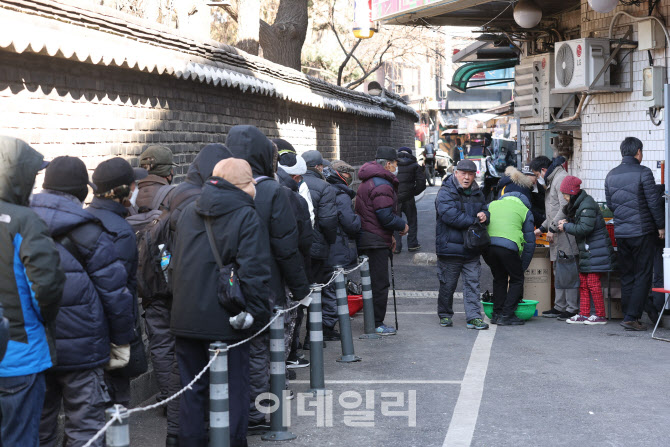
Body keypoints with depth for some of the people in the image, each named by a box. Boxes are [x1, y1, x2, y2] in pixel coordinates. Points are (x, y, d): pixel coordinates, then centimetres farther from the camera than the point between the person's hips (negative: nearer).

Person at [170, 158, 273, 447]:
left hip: (186, 321, 6)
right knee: (233, 390, 7)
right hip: (227, 323, -6)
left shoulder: (188, 212, 9)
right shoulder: (246, 217, -12)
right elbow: (254, 274, -18)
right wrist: (258, 316, -10)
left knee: (192, 389, 15)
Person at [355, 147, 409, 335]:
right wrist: (403, 226, -4)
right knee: (379, 283, -4)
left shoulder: (367, 182, 18)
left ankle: (374, 321, 21)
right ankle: (376, 324, 1)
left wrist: (389, 235, 20)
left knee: (373, 282, 16)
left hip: (365, 239, 10)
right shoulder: (382, 185, -17)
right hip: (376, 241, -10)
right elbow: (386, 216, -23)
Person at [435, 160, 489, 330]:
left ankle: (474, 317, 5)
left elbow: (486, 209, 19)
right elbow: (451, 216, -21)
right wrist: (475, 221, -16)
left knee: (472, 283, 3)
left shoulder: (477, 193, 13)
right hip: (450, 247, -5)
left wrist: (484, 216, -7)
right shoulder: (446, 193, -9)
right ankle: (445, 316, 20)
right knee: (448, 285, 6)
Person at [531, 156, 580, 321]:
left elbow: (565, 208, -19)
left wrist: (552, 228, -16)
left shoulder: (561, 178, -11)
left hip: (566, 233, -11)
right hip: (557, 235, 11)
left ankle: (573, 309, -7)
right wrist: (542, 228, 25)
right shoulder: (551, 181, 22)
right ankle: (560, 307, 19)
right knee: (558, 271, 13)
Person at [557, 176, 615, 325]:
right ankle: (584, 314, 15)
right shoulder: (580, 204, 14)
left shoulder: (587, 205, -17)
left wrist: (566, 227, -13)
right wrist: (568, 222, 4)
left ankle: (600, 315, 1)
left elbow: (585, 228, -23)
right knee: (583, 282, 10)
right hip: (586, 250, 10)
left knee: (593, 282, -7)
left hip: (596, 250, -10)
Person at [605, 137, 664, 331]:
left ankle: (629, 316, 15)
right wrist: (661, 226, 0)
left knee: (626, 276, 13)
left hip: (621, 233, 6)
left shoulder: (611, 175, 8)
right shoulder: (643, 173, -10)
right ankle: (632, 317, -6)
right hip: (642, 231, -6)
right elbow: (654, 203, -10)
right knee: (642, 276, -1)